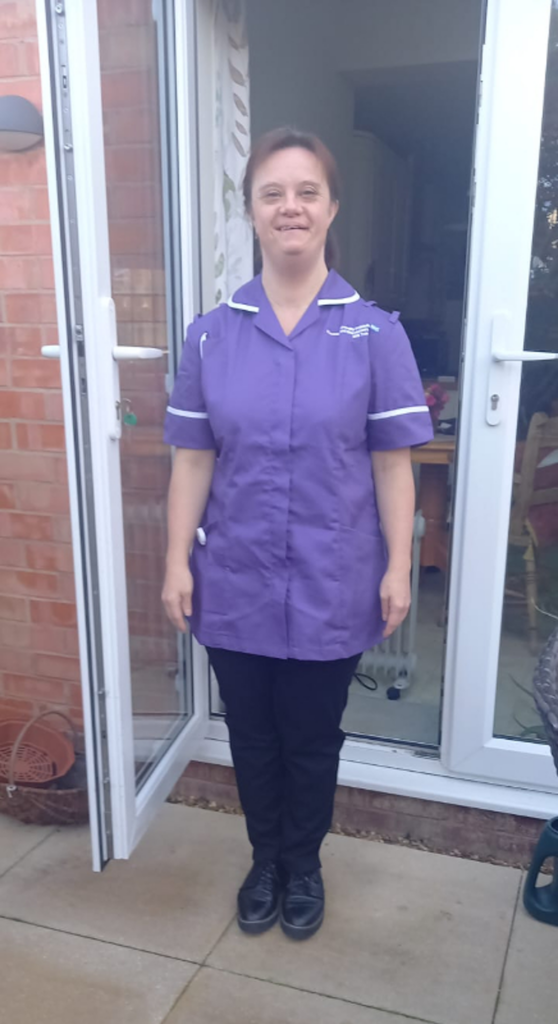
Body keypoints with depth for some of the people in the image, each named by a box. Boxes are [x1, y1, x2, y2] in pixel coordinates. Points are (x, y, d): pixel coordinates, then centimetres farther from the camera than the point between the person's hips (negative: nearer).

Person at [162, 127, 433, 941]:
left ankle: (304, 864, 41)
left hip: (330, 587, -1)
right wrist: (178, 561, -1)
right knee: (252, 735, 17)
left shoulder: (375, 333, -5)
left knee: (312, 738, 14)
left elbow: (392, 463, -4)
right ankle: (264, 860, 43)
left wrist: (398, 568, -5)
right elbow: (193, 460, 1)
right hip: (236, 583, 2)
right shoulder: (211, 335, 0)